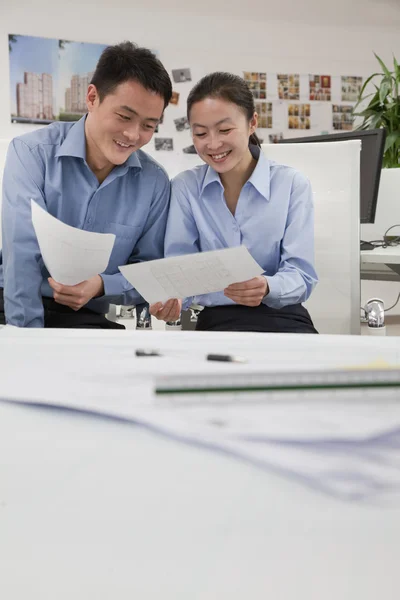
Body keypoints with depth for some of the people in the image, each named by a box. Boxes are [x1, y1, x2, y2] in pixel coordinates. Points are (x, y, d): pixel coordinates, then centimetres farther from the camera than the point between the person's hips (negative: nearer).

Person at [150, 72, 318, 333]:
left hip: (283, 318, 0)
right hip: (218, 320, 0)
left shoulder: (293, 185, 0)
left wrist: (266, 288, -30)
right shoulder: (185, 188, 5)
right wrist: (170, 297, -26)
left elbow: (301, 275, -7)